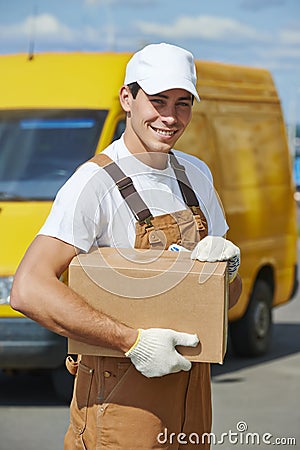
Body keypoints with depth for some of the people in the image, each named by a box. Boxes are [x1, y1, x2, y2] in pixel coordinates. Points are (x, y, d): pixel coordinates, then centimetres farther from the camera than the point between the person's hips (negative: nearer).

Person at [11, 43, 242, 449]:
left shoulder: (196, 175, 10)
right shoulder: (95, 183, -14)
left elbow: (229, 294, 17)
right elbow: (29, 290, -27)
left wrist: (228, 266, -7)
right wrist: (133, 342, -28)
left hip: (192, 397, 7)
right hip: (123, 398, -7)